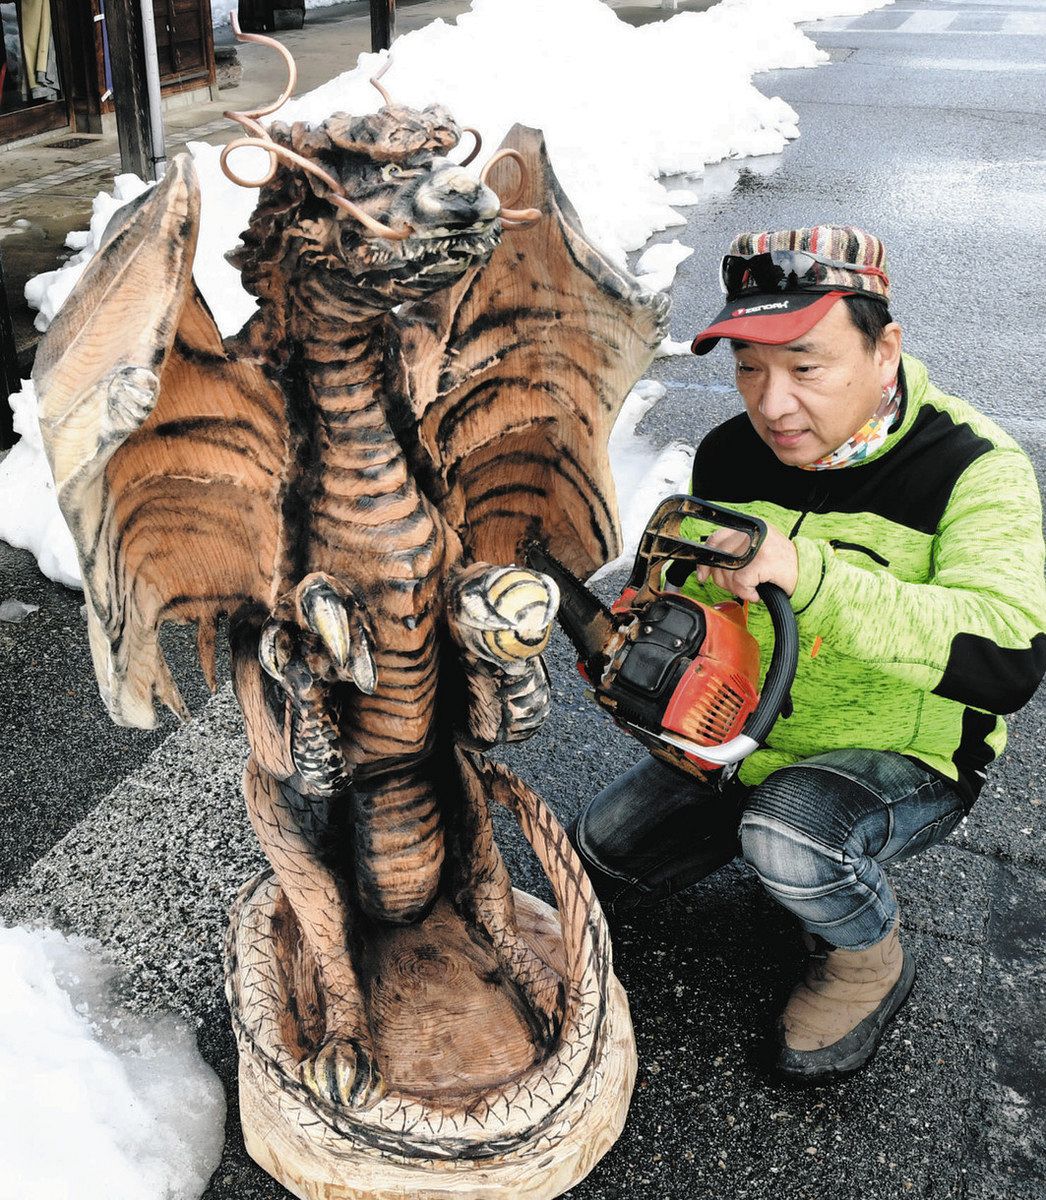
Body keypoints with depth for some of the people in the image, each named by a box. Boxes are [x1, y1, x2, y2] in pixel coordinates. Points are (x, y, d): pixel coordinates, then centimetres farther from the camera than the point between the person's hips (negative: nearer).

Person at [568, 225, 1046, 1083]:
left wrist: (810, 574, -49)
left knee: (788, 832, -35)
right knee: (598, 862, 5)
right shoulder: (729, 456, -6)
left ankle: (868, 960, -1)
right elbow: (684, 591, 9)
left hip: (906, 761, -5)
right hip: (747, 741, 6)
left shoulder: (972, 468, -24)